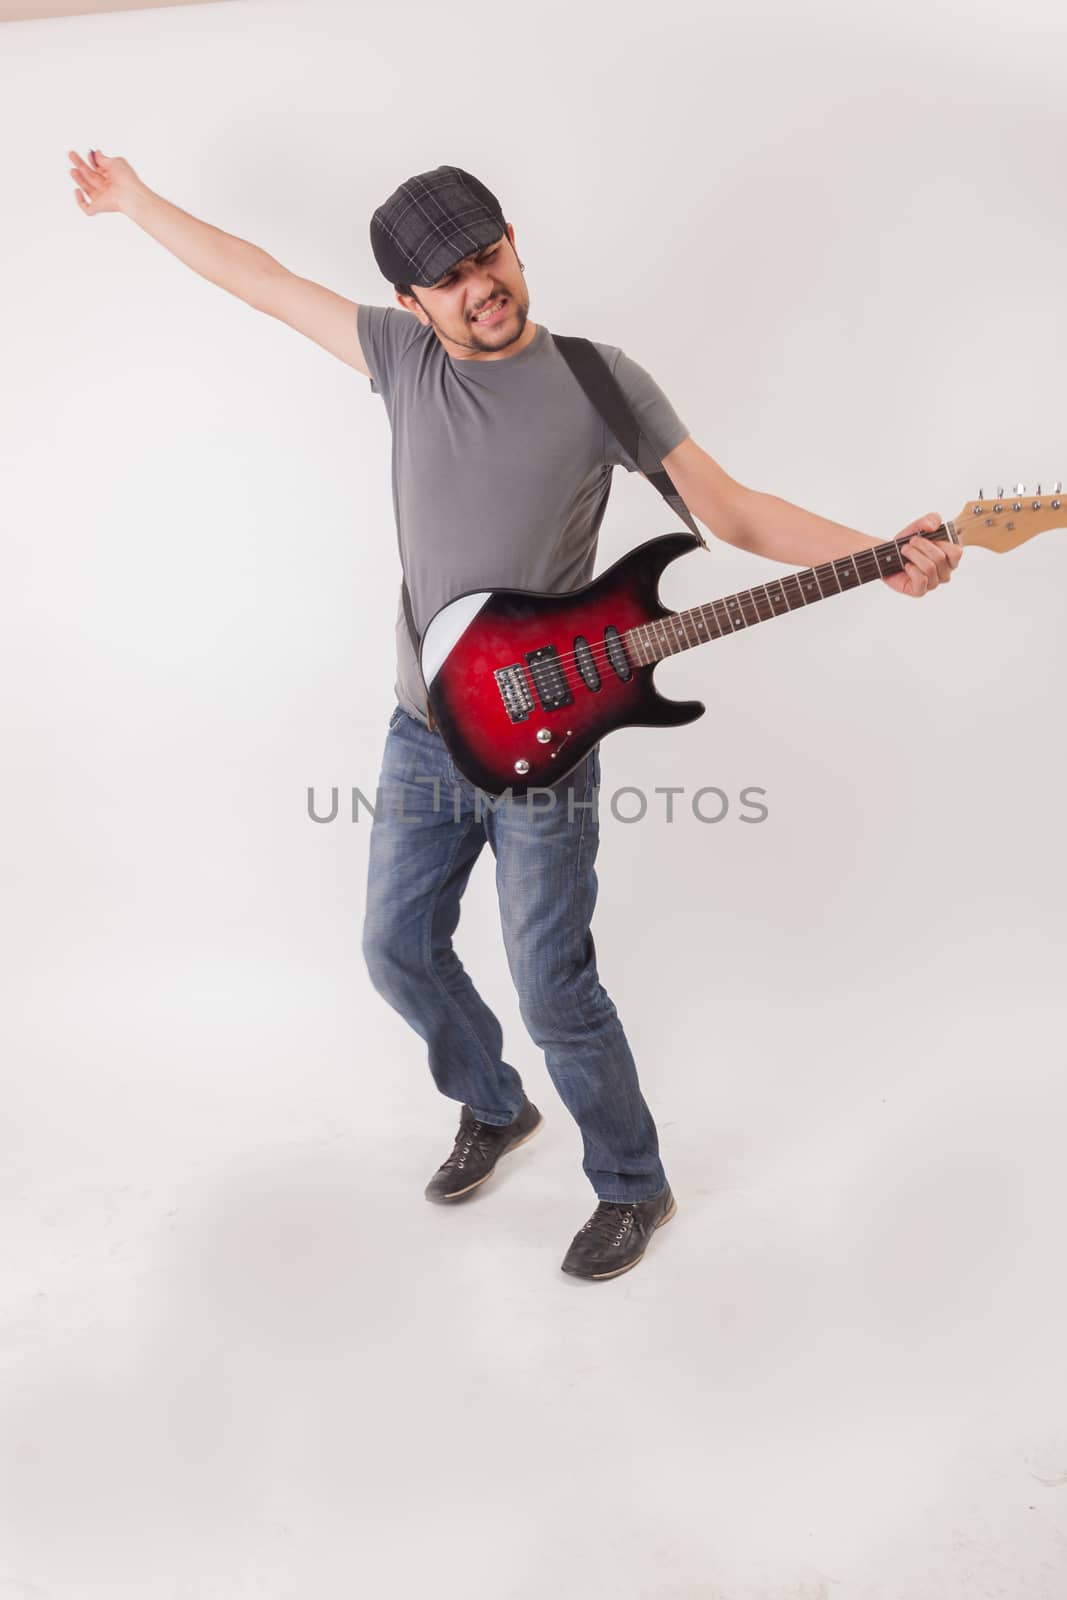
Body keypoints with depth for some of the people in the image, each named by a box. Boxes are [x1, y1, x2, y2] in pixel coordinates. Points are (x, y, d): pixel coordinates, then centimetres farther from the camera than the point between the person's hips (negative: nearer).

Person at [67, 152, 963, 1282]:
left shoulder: (598, 380, -7)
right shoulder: (403, 354, 4)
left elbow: (732, 512, -7)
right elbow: (260, 280, 15)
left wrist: (882, 559, -20)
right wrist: (136, 201, 23)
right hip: (424, 728, 5)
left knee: (551, 991, -1)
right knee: (399, 949, 15)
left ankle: (631, 1188, 25)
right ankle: (493, 1111, 43)